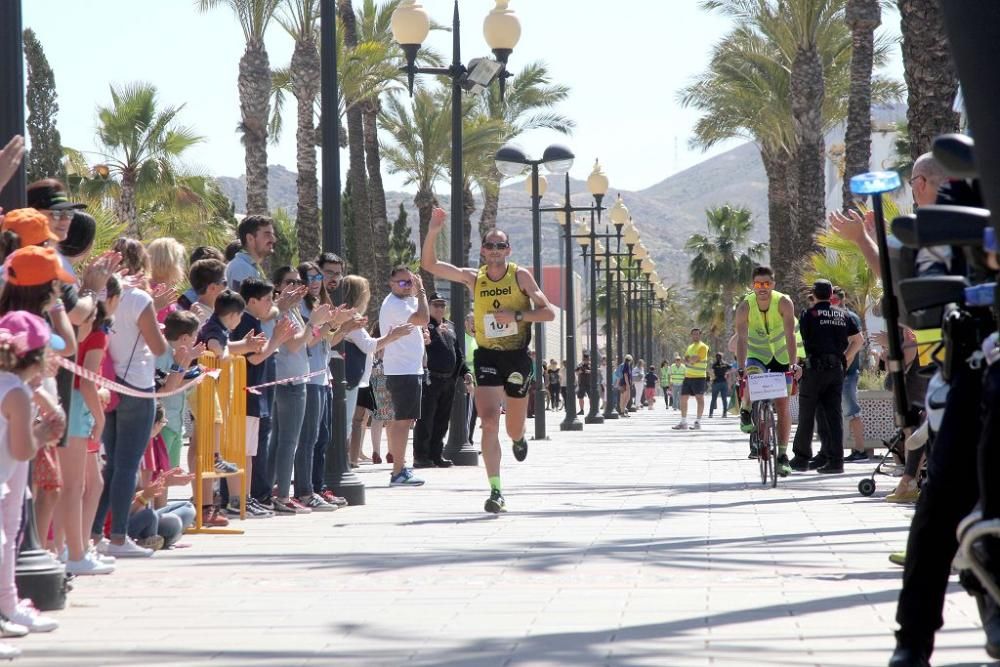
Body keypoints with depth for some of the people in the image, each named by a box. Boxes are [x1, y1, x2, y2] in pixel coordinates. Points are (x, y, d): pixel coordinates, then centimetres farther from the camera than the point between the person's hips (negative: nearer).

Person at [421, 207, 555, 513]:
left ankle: (519, 439, 52)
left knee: (513, 428, 12)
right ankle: (496, 491, -16)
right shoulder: (473, 278, 2)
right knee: (489, 422, -16)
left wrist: (516, 316, -19)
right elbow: (429, 264, -1)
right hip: (487, 357, 1)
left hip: (517, 356, -1)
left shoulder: (520, 275, -4)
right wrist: (433, 232, -14)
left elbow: (549, 312, -7)